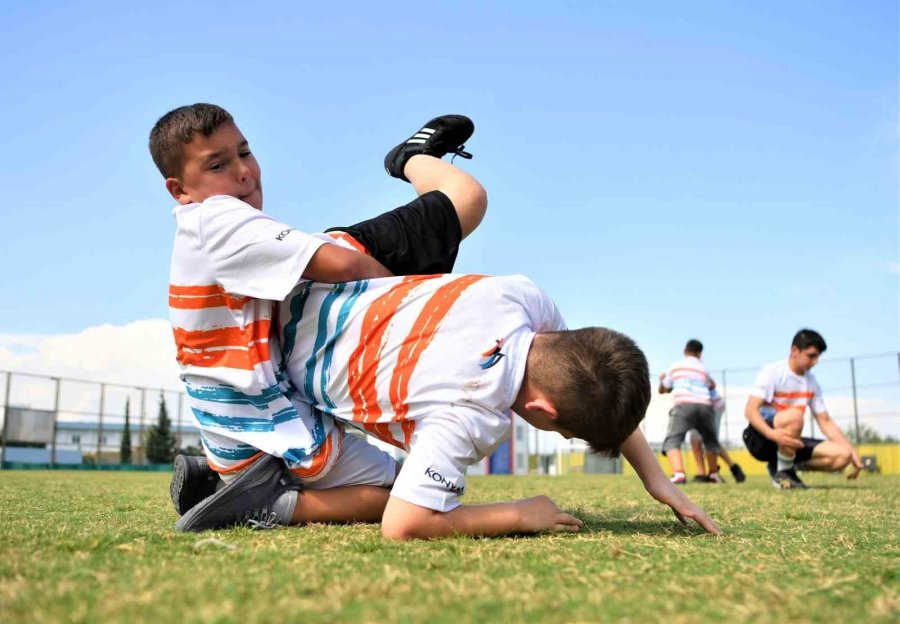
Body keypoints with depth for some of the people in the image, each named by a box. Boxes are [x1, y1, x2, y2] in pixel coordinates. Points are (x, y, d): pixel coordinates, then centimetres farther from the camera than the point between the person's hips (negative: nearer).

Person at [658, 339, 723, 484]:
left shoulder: (674, 366, 21)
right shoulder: (703, 368, 24)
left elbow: (663, 390, 30)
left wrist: (661, 379, 50)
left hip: (685, 405, -3)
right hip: (705, 406, 3)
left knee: (672, 441, -9)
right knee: (710, 440, 26)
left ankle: (678, 473, -33)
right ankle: (714, 474, 37)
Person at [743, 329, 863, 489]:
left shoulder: (812, 382, 9)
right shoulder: (772, 372, -11)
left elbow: (825, 422, 11)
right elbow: (750, 411, -21)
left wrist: (852, 451, -1)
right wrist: (772, 433, -40)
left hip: (788, 442, 6)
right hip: (761, 439, -6)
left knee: (842, 455, -12)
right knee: (794, 416, -36)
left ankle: (787, 465, 3)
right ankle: (783, 473, -18)